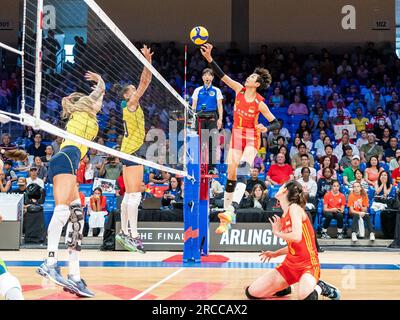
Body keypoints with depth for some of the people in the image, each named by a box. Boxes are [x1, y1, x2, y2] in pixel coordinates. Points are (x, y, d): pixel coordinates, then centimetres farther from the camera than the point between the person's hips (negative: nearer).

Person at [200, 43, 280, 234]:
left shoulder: (259, 103, -9)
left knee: (242, 172, -25)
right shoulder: (239, 90, 1)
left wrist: (265, 129, -24)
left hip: (251, 138, -4)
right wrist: (209, 58, -14)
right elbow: (221, 75, -4)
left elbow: (276, 124, -3)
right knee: (231, 175, 1)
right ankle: (225, 217, 8)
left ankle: (232, 211, -41)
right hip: (236, 136, 4)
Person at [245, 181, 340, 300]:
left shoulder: (294, 208, -13)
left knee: (305, 296, -38)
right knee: (252, 292, 0)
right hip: (290, 264, 8)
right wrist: (275, 254, 16)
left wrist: (277, 232, -12)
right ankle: (282, 287, 24)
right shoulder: (284, 216, 11)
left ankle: (319, 287, -4)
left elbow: (297, 237, -27)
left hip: (308, 264, -7)